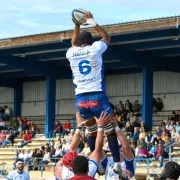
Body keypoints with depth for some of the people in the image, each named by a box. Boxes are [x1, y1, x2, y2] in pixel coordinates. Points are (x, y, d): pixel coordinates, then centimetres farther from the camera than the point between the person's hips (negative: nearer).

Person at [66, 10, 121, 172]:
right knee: (110, 130, 3)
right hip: (97, 96, -3)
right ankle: (117, 163, -7)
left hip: (80, 99, 3)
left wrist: (77, 25, 37)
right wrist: (92, 22, 27)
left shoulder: (71, 53, 10)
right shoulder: (95, 48, 2)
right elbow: (106, 37, 23)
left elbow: (74, 44, 35)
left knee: (92, 131, 18)